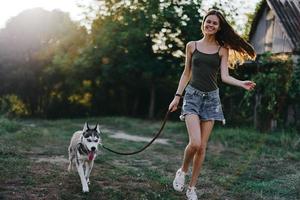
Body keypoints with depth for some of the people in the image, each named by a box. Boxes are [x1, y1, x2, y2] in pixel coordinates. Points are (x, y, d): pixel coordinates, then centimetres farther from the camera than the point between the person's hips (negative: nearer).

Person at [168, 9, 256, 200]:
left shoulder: (222, 50, 5)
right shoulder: (192, 46, 6)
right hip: (193, 95, -1)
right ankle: (182, 171, 10)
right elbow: (186, 74, 10)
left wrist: (241, 83, -21)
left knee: (202, 147, 1)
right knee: (195, 142, -19)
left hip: (211, 98, 1)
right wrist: (177, 96, 6)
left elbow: (225, 76, -3)